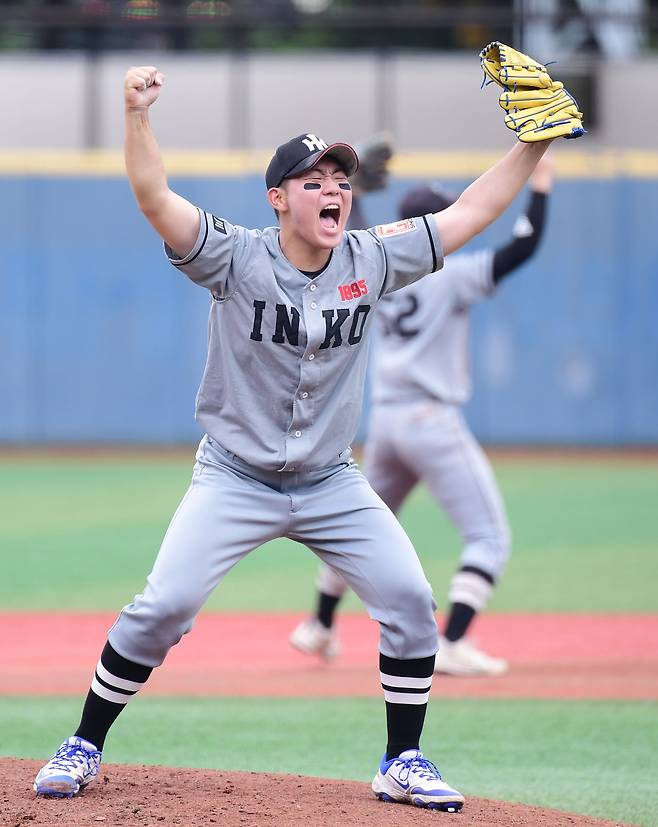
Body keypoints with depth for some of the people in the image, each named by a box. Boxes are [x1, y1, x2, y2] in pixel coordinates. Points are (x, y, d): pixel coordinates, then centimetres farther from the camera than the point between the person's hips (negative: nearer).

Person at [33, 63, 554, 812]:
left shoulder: (371, 262, -4)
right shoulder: (236, 259, -14)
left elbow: (471, 212, 0)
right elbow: (153, 196, -26)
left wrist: (535, 143, -7)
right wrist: (137, 114, -41)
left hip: (331, 484, 4)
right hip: (233, 480, -3)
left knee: (410, 600, -7)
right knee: (163, 607, -13)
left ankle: (403, 764, 8)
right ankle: (83, 748, 4)